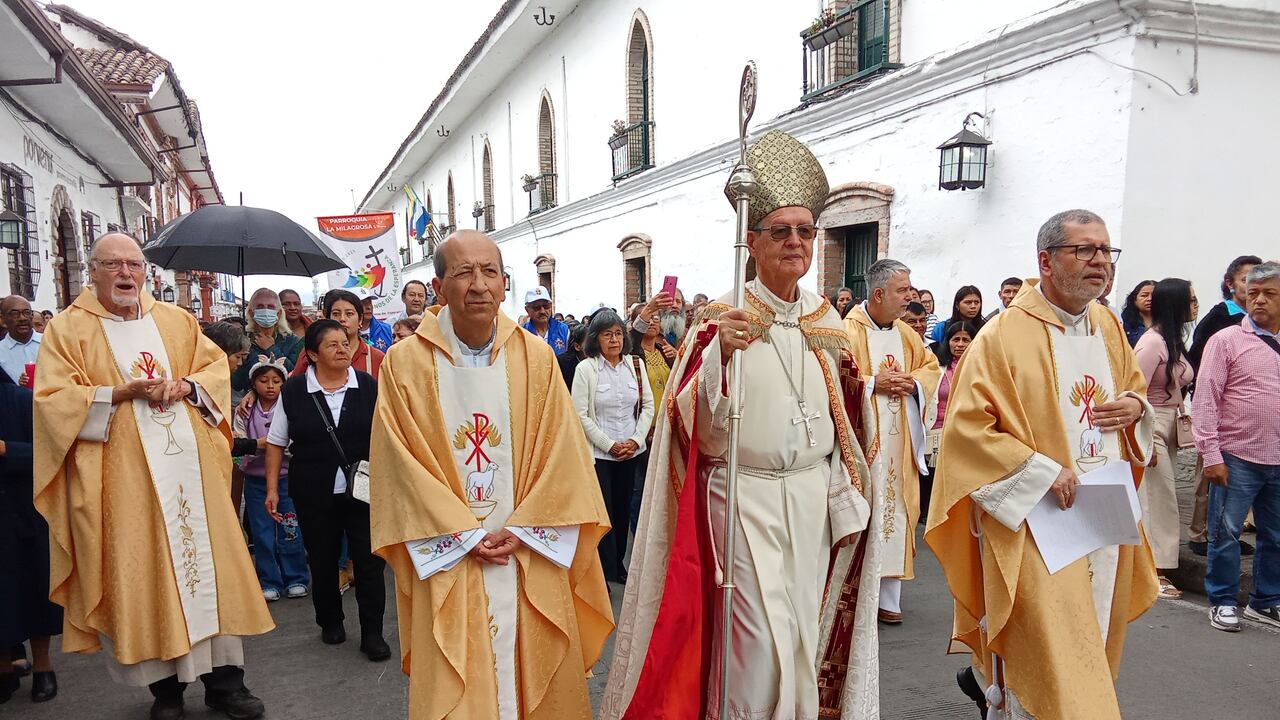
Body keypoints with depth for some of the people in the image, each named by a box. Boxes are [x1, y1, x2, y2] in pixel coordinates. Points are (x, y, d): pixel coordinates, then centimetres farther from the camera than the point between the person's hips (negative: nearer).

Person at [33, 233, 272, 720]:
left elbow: (217, 365, 12)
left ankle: (224, 679, 14)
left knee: (209, 562, 4)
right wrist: (124, 393, -17)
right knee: (142, 575, 3)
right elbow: (53, 400, -6)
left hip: (191, 467, 3)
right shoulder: (67, 328, 2)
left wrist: (184, 385, -8)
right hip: (124, 478, -3)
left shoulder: (175, 320, 12)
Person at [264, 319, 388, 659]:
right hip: (314, 494, 1)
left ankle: (372, 633, 12)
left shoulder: (369, 386, 0)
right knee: (322, 561, 14)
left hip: (363, 490, 0)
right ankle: (330, 622, 35)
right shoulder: (293, 390, 0)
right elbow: (276, 442, 6)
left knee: (369, 562, 0)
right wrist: (272, 488, 2)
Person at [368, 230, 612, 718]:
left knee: (538, 680, 12)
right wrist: (466, 537, -11)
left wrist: (522, 531, -10)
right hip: (448, 560, -1)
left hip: (531, 558, 2)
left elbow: (560, 453, -2)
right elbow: (402, 464, -6)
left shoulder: (536, 358, -1)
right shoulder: (405, 362, -5)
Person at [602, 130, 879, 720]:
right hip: (746, 499, -5)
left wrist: (843, 496, 14)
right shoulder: (722, 320, -9)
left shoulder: (827, 322, 8)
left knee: (806, 634, 15)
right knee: (763, 647, -2)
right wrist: (721, 356, -32)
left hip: (815, 498, 6)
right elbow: (692, 422, -17)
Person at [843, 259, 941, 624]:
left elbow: (931, 365, 18)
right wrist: (873, 383, -18)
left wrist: (915, 383, -2)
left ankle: (888, 597, 16)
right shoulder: (848, 331, -9)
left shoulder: (905, 333, 12)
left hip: (899, 443, 6)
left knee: (895, 511, 8)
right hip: (860, 438, -6)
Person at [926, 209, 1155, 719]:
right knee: (1049, 649, -4)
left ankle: (988, 677, 42)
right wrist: (1043, 472, -23)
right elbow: (966, 427, -19)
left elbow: (1134, 386, 23)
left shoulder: (1108, 326, 7)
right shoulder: (1005, 334, -16)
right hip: (1036, 518, -8)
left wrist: (1135, 405, -1)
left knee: (1091, 633, 21)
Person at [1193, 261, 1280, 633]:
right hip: (1238, 458, -4)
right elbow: (1205, 399, -8)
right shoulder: (1227, 340, -4)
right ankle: (1222, 601, 18)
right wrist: (1211, 454, -13)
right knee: (1226, 533, 3)